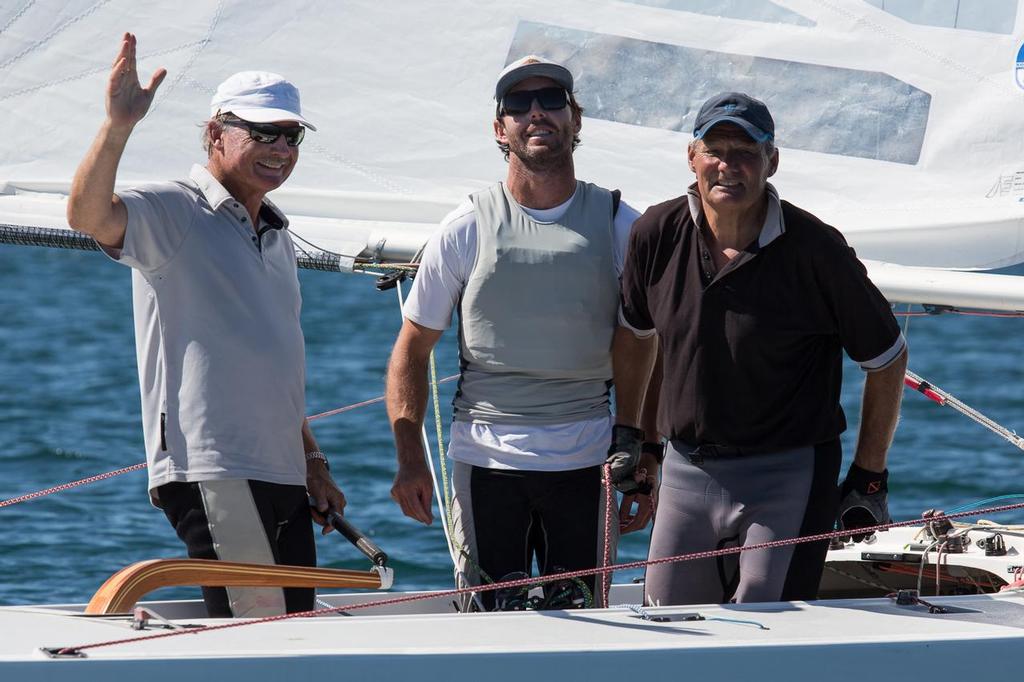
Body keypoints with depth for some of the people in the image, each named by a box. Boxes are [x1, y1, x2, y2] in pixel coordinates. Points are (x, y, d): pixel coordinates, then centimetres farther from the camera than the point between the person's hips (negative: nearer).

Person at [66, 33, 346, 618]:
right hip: (211, 473, -9)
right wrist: (118, 126, -40)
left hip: (281, 477, 9)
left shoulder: (276, 238, 22)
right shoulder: (174, 212, -4)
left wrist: (313, 463, 24)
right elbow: (89, 215, -26)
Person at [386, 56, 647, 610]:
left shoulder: (619, 226, 4)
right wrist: (409, 458, -6)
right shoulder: (467, 228, 1)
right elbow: (413, 347, 4)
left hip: (585, 460, 1)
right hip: (486, 457, -1)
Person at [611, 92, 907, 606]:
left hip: (789, 473, -5)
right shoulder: (657, 233, 0)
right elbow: (636, 333, 20)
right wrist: (627, 434, 21)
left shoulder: (814, 250, -11)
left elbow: (887, 358, -1)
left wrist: (868, 478, 0)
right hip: (686, 471, 5)